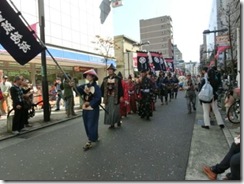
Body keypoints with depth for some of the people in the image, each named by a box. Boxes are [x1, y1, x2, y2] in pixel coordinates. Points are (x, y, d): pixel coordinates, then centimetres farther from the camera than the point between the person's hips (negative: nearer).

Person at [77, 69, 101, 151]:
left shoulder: (96, 87, -11)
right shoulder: (84, 86, 9)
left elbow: (98, 98, -17)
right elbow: (78, 89, -6)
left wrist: (90, 104, -16)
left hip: (93, 109, -7)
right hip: (85, 109, 7)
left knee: (91, 125, -2)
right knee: (86, 125, 15)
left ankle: (90, 141, 7)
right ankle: (94, 138, 32)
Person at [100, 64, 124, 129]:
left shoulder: (118, 79, -3)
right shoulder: (105, 79, 8)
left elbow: (120, 88, -5)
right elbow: (102, 88, 6)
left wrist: (121, 96, -9)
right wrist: (101, 95, 1)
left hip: (115, 97, -4)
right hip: (108, 97, 4)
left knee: (115, 110, 2)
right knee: (108, 111, 6)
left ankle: (118, 121, 25)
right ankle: (112, 123, 17)